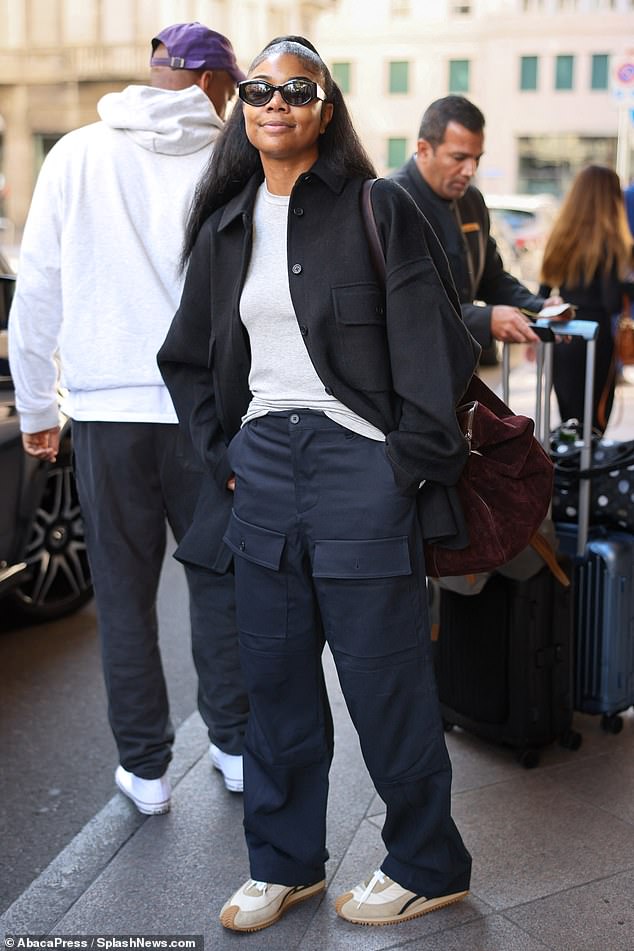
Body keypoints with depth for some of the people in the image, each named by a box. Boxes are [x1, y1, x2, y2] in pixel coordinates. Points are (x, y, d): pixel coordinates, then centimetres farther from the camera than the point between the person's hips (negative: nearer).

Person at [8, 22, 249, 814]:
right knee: (217, 578, 14)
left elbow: (36, 290, 3)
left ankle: (144, 769, 18)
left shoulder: (76, 157, 1)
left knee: (124, 592, 10)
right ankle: (234, 745, 26)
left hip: (106, 409, 1)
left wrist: (36, 407, 11)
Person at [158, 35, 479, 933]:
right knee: (275, 675, 12)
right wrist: (224, 455, 12)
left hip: (357, 465, -5)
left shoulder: (377, 210, -4)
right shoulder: (225, 228, 12)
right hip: (264, 469, 6)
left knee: (386, 681, 3)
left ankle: (427, 866, 23)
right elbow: (187, 358, 21)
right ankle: (284, 862, 29)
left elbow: (433, 347, -7)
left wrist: (410, 463, -8)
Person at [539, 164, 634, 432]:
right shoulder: (608, 244, -14)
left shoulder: (560, 237, 4)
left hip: (560, 341, 6)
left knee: (568, 420, 17)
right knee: (592, 425, 2)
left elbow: (543, 292, 11)